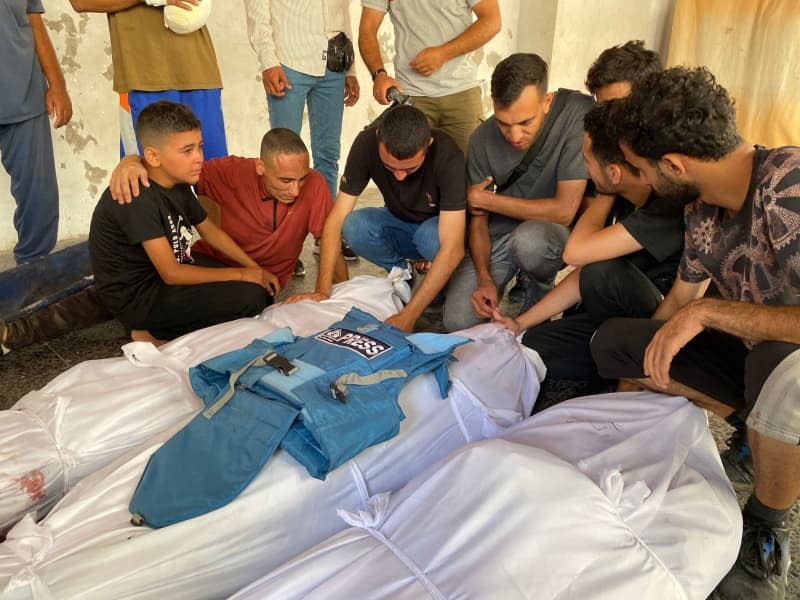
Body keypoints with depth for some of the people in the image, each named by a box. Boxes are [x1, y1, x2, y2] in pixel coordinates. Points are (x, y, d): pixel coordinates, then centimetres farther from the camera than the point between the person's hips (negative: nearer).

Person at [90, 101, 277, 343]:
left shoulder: (178, 183, 1)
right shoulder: (139, 198, -27)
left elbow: (210, 230, 13)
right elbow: (171, 274, -26)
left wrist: (256, 269, 2)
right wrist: (241, 274, -19)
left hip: (170, 271, 9)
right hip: (136, 296, -9)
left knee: (265, 287, 6)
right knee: (251, 297, -21)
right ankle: (153, 333, -5)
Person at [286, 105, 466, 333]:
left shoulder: (447, 155, -33)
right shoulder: (366, 143, -25)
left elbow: (452, 248, -37)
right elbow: (336, 218, -23)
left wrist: (409, 315, -43)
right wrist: (323, 290, -32)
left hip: (439, 228, -3)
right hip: (400, 224, 3)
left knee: (430, 236, -38)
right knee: (354, 226, -29)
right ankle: (401, 271, -2)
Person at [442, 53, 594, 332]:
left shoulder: (579, 115, -23)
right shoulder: (482, 140, -11)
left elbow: (564, 211, -25)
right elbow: (478, 218, -2)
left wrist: (485, 199, -16)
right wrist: (484, 279, -17)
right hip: (498, 234, 3)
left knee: (528, 239, -38)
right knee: (457, 321, -12)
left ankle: (542, 288, -1)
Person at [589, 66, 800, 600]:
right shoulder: (702, 211, -5)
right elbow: (679, 306, 9)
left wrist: (709, 311, -28)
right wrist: (653, 356, 12)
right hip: (757, 357, 7)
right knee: (614, 342, 2)